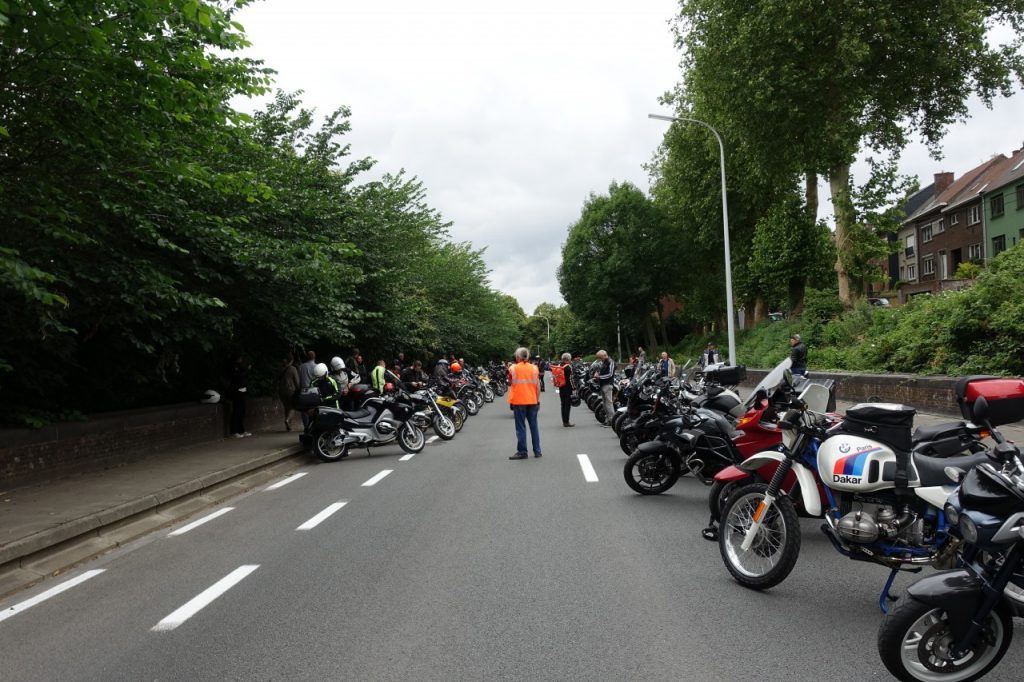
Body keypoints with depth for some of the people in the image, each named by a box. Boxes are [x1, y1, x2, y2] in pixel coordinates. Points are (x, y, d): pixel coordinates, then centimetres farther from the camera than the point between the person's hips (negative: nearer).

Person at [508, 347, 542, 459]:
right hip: (532, 401, 3)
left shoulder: (513, 368, -4)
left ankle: (522, 452, 1)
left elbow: (510, 384, 0)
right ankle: (537, 451, 13)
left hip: (518, 401, -3)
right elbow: (538, 386, 2)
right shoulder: (534, 368, 2)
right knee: (534, 426, 11)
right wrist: (538, 400, 8)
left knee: (521, 427, 2)